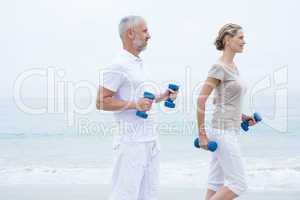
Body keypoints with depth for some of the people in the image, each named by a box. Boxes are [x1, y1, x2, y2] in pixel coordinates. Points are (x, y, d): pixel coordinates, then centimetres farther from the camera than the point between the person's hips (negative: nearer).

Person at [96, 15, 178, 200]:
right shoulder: (119, 65, -11)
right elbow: (101, 102, -15)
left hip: (151, 138, 9)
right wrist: (134, 105, -22)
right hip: (132, 139, -9)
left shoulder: (139, 64, 17)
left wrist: (162, 97, 13)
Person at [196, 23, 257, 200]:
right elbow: (201, 100, -16)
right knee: (238, 184, -6)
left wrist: (241, 116, 14)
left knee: (217, 183, 11)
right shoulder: (219, 67, -13)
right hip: (223, 131, -9)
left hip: (229, 131, 9)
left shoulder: (233, 67, 14)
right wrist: (202, 134, -15)